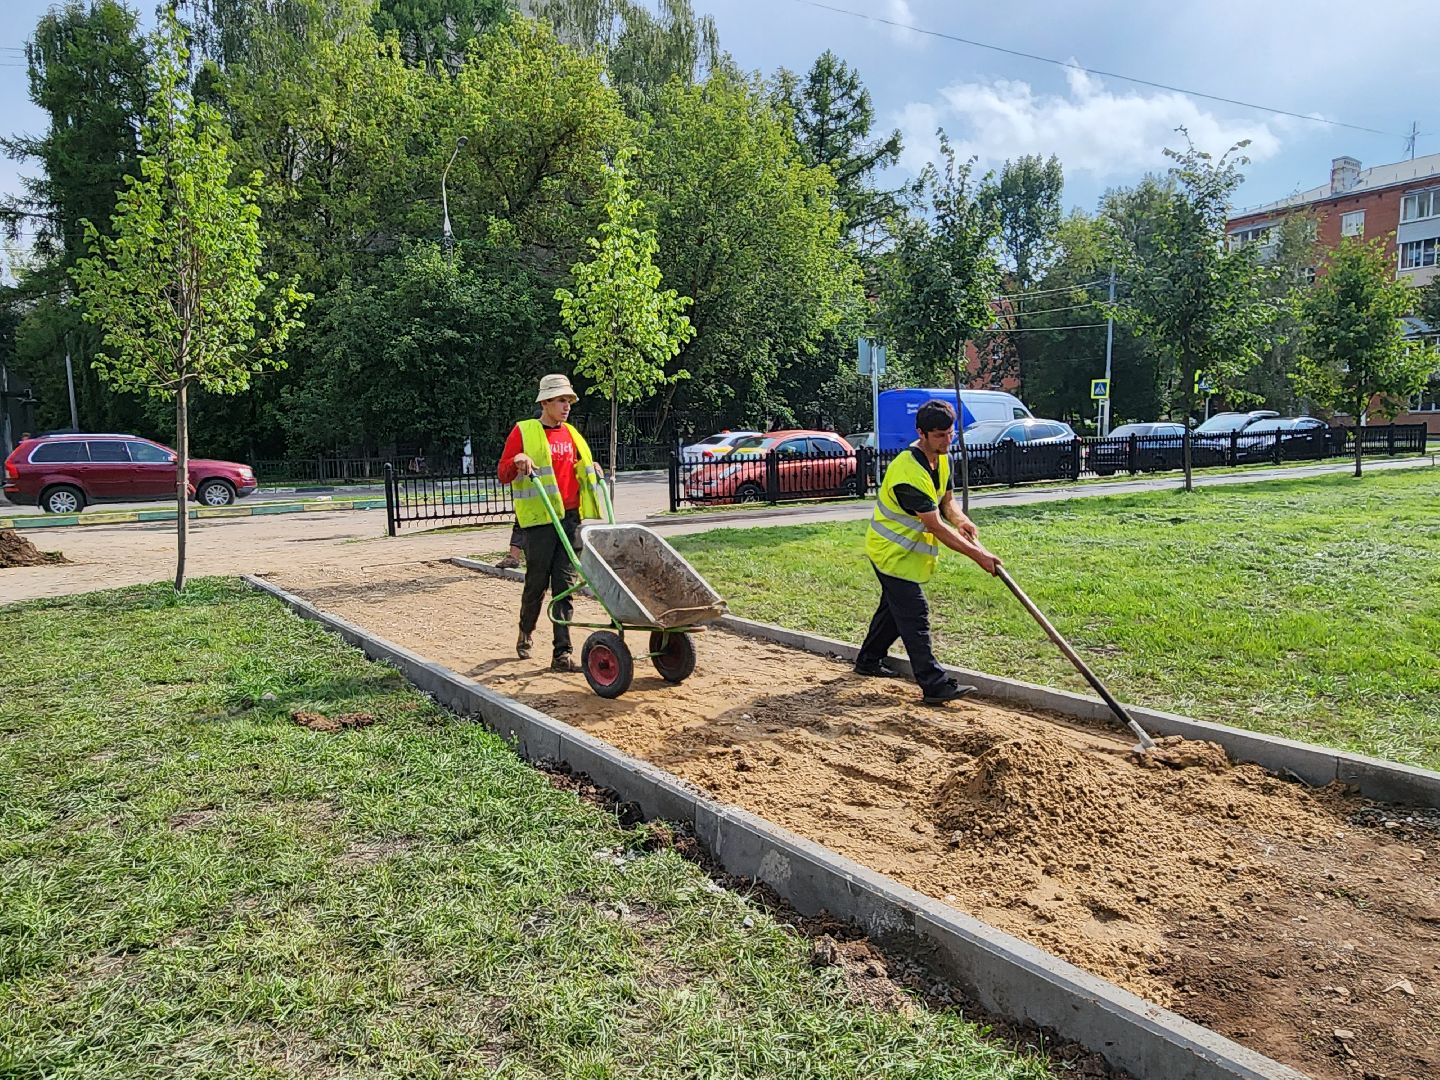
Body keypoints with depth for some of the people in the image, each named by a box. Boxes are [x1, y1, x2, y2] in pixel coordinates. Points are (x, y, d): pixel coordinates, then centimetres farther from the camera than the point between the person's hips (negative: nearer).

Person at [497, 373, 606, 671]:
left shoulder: (572, 434, 17)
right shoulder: (523, 431, 1)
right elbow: (503, 474, -1)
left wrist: (593, 470, 13)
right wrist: (517, 462, -19)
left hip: (571, 517, 4)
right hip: (540, 518, -4)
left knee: (564, 585, 1)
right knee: (537, 582, 4)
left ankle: (562, 654, 2)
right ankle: (525, 635, 31)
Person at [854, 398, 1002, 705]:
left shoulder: (941, 457, -1)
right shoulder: (909, 472, -32)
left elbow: (946, 500, 7)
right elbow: (936, 527, -31)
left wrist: (961, 520, -17)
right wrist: (977, 555, -31)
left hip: (906, 550, 10)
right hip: (893, 551, -10)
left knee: (895, 606, 21)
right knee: (914, 614, -11)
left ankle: (869, 660, 37)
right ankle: (935, 685, -11)